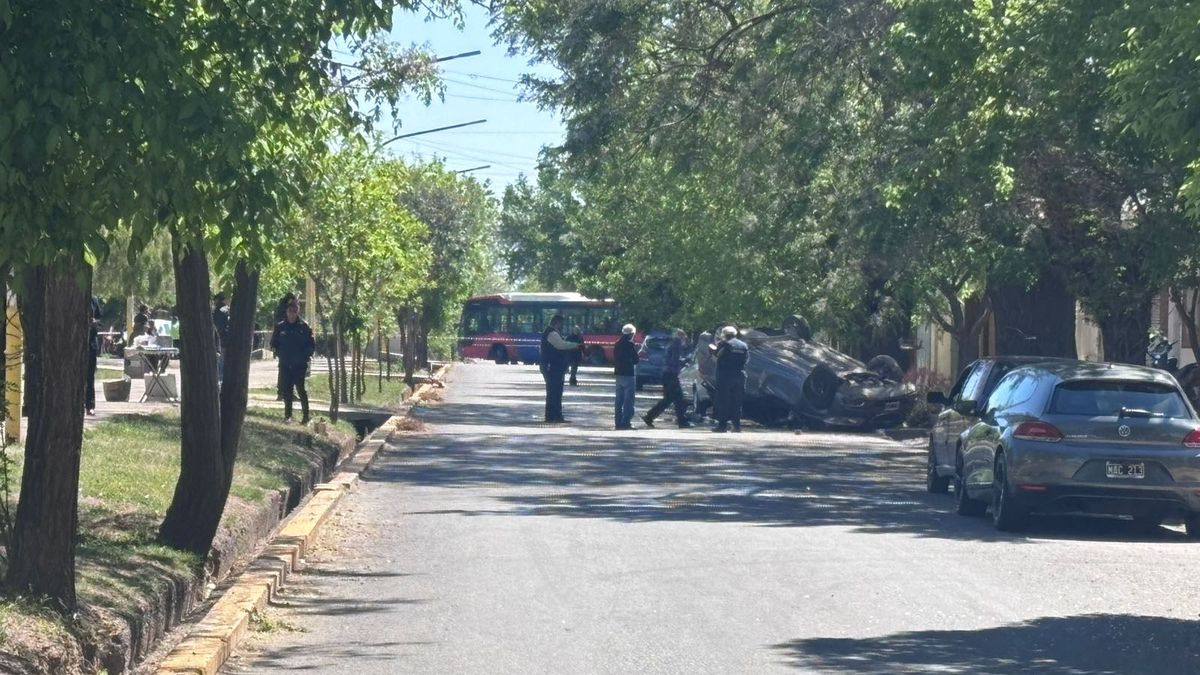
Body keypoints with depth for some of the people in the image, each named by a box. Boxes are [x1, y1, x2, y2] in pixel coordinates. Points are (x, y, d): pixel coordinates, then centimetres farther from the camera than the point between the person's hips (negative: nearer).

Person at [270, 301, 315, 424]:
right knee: (286, 390, 5)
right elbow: (274, 343, 14)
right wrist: (279, 354, 2)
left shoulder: (303, 327, -1)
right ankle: (287, 414, 15)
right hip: (285, 365, 3)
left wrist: (305, 356, -7)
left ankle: (305, 415, -3)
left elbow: (311, 345, 4)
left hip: (300, 364, -3)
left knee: (300, 389, -7)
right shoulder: (280, 327, 5)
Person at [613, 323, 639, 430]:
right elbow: (636, 360, -10)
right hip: (628, 374, -7)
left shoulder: (618, 344, 8)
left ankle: (618, 422, 15)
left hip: (619, 374, 7)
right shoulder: (630, 344, -14)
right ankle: (625, 422, -6)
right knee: (628, 400, -3)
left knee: (619, 400, 13)